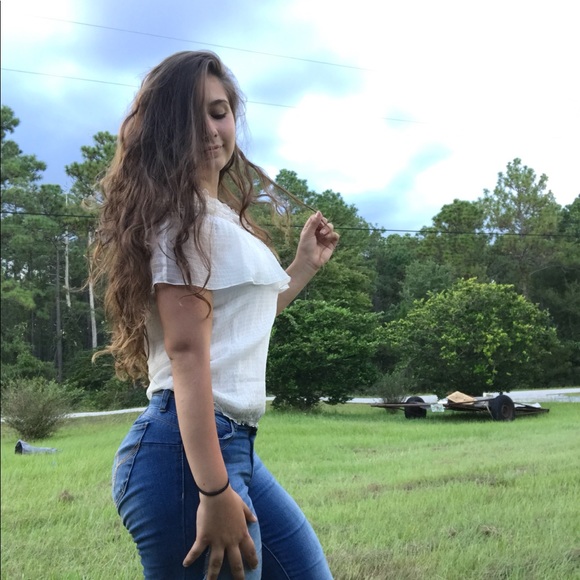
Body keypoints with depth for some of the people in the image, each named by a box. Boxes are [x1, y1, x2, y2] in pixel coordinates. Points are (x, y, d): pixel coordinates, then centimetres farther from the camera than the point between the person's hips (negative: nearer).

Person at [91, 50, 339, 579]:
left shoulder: (220, 214, 19)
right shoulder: (186, 214, -10)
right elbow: (186, 351, -21)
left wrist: (306, 265, 27)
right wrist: (214, 491, -27)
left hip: (234, 442, 10)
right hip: (187, 449, -10)